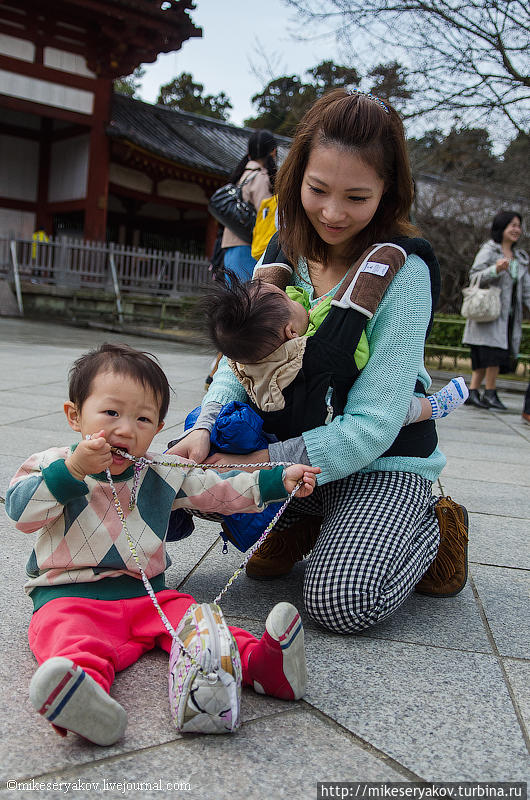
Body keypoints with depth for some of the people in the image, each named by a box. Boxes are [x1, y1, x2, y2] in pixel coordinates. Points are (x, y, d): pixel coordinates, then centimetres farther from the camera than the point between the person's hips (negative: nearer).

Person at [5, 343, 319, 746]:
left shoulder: (166, 474, 10)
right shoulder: (54, 464, 1)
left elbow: (221, 490, 16)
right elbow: (22, 511, -15)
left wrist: (280, 480, 8)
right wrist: (73, 470, -28)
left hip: (147, 594, 3)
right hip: (70, 594, -3)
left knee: (187, 614, -24)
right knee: (70, 635, -35)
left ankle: (258, 661, -41)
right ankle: (83, 679, -63)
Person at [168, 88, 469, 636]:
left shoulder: (403, 272, -20)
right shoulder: (284, 248, -2)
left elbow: (372, 426, -24)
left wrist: (260, 462, -28)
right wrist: (205, 428, -23)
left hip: (383, 463, -5)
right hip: (290, 438, 5)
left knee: (340, 602, -26)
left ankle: (433, 528, 6)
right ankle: (296, 523, 12)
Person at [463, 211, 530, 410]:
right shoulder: (488, 250, -2)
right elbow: (474, 276, -10)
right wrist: (496, 269, -25)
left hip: (508, 314, 6)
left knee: (484, 357, 3)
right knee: (494, 350, -14)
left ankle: (472, 392, 7)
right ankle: (490, 393, -3)